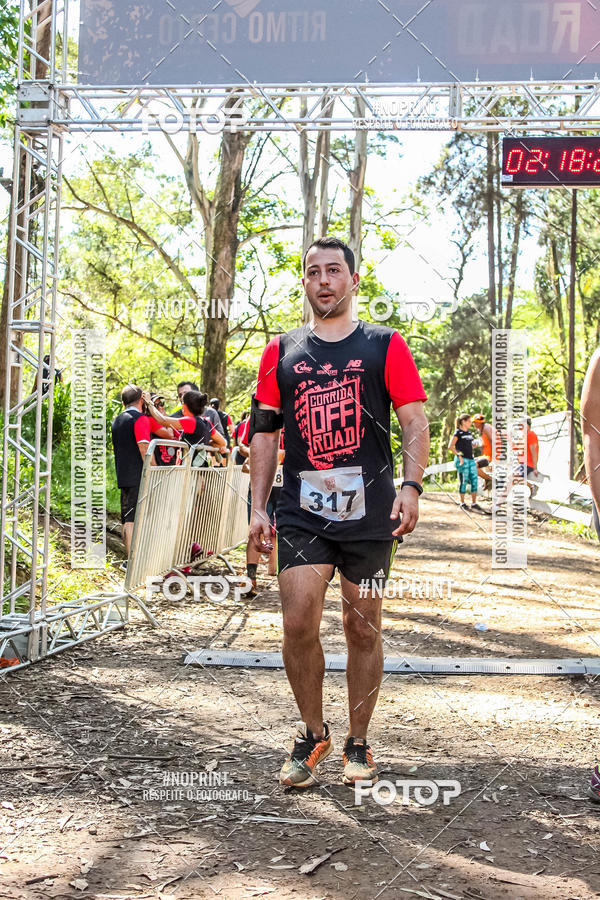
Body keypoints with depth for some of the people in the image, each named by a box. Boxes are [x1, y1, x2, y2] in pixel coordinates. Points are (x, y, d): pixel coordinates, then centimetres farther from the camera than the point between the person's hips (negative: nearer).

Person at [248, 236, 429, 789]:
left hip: (370, 514, -1)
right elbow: (265, 433, 13)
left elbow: (415, 421, 1)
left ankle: (358, 744, 23)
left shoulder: (384, 346, 6)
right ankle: (312, 734, 14)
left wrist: (411, 484, -15)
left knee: (363, 629, 6)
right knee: (298, 624, -9)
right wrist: (258, 508, 6)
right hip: (302, 512, 1)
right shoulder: (281, 352, 12)